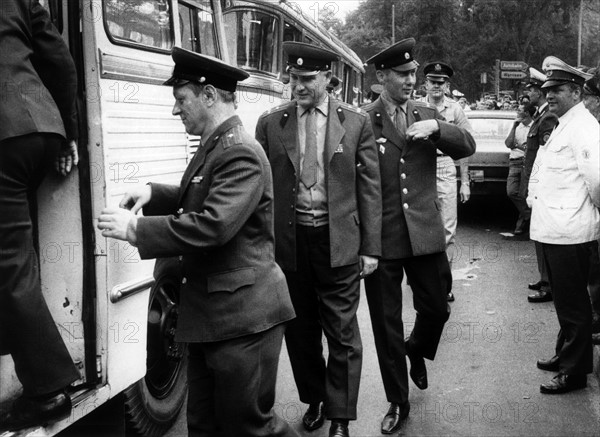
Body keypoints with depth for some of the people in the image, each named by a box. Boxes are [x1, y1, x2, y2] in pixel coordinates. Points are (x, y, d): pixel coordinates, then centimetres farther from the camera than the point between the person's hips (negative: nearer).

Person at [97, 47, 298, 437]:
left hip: (243, 315, -10)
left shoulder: (241, 154, -18)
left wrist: (135, 229, -21)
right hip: (211, 313, 10)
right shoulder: (213, 146, 13)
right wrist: (154, 193, 7)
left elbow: (214, 224, -28)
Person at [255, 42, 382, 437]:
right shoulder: (270, 123, 2)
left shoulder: (357, 122, -1)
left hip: (339, 242, -2)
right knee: (300, 331, 16)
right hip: (288, 242, 2)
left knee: (342, 334, 4)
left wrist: (371, 248, -3)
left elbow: (370, 189, 0)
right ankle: (314, 400, 36)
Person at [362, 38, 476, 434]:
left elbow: (468, 147, -1)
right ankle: (398, 403, 25)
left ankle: (416, 350, 47)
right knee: (387, 323, 7)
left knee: (436, 308, 12)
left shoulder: (428, 115, 8)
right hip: (380, 236, -3)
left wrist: (436, 128, -20)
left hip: (425, 232, 3)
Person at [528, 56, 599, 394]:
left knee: (573, 304, 2)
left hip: (569, 232, -10)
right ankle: (566, 355, 37)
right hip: (554, 229, 10)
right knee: (566, 300, 22)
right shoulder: (564, 126, 14)